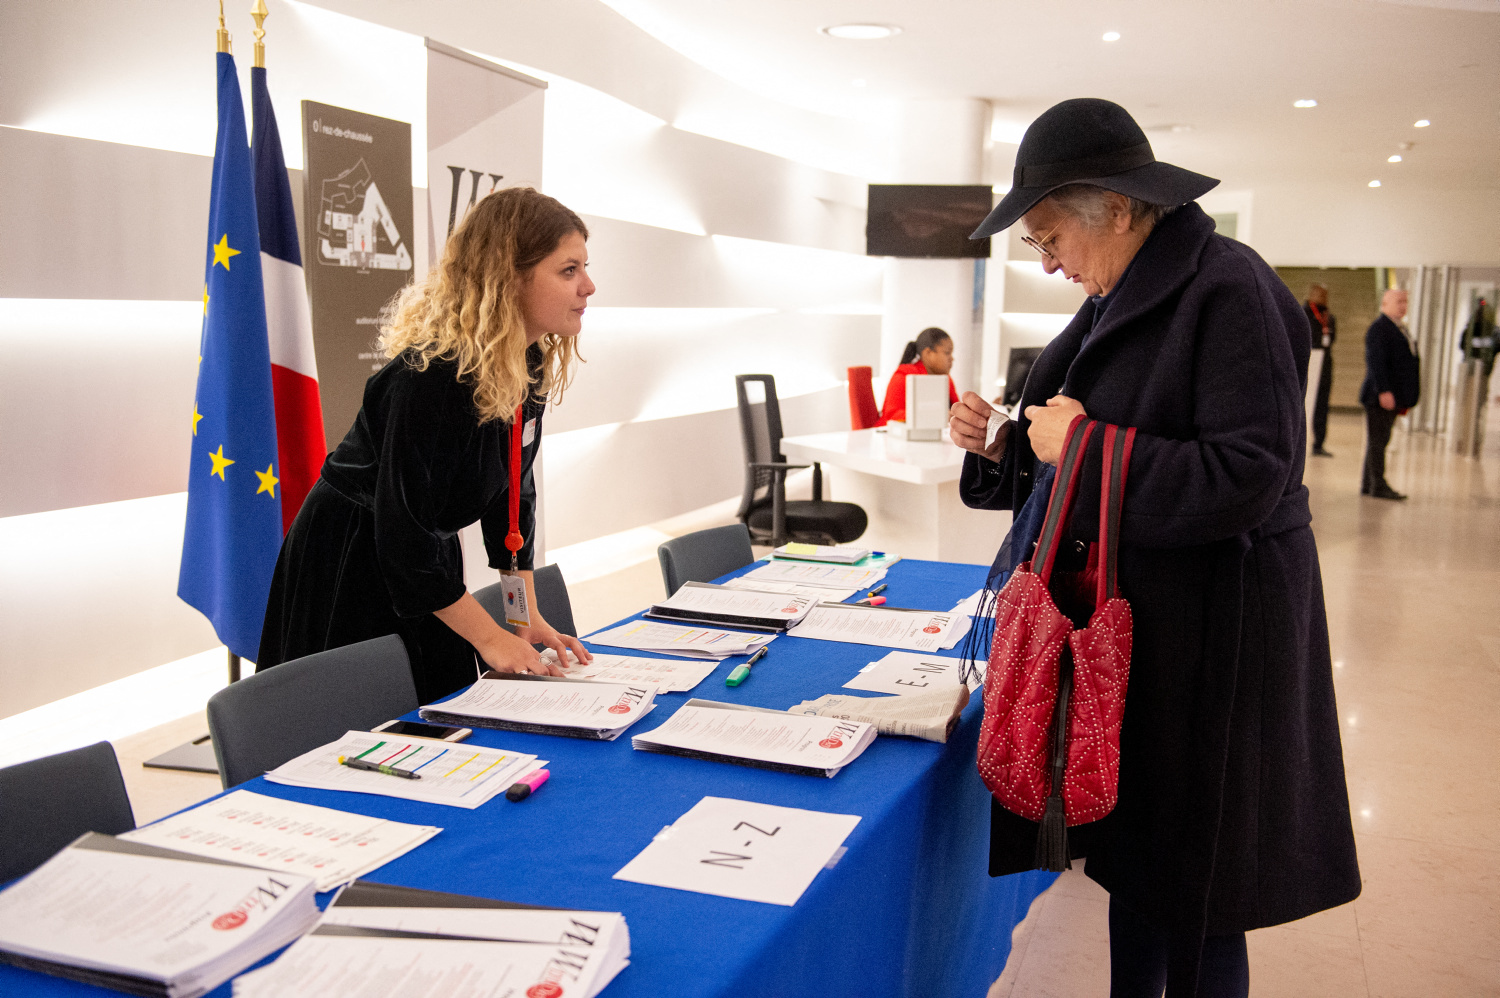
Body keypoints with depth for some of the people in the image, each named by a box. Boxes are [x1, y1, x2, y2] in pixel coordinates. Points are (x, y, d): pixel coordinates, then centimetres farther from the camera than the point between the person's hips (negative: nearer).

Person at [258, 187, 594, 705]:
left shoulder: (532, 365, -5)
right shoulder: (432, 377, -29)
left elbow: (512, 495, 4)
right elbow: (402, 531, -27)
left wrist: (527, 619, 0)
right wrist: (489, 637, -22)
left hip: (429, 556, 8)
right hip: (348, 569, -7)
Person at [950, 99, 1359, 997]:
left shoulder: (1227, 291, -16)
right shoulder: (1125, 298, 12)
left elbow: (1246, 479, -24)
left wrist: (1083, 444, -18)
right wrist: (999, 448, 3)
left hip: (1208, 637, -8)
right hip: (1130, 619, 9)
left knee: (1193, 895, 5)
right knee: (1131, 863, 18)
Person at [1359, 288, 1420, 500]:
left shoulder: (1397, 329, 20)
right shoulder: (1378, 328, -11)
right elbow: (1375, 361, -19)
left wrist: (1404, 399, 18)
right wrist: (1384, 391, -24)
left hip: (1392, 397, 9)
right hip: (1381, 396, -9)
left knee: (1378, 441, 11)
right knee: (1377, 441, -6)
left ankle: (1368, 484, 16)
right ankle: (1378, 486, -4)